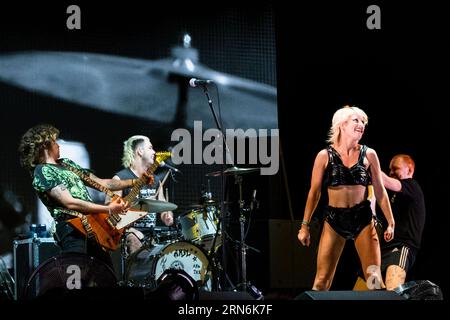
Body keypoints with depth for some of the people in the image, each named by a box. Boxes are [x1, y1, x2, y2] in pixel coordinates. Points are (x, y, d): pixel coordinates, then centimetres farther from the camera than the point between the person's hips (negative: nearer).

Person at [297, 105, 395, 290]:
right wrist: (305, 225, 2)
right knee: (322, 280, -2)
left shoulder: (369, 155, 3)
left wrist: (390, 222, 7)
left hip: (363, 219, 1)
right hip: (334, 220, -1)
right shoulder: (325, 156, -1)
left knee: (375, 279, -4)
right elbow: (314, 192, 3)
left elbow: (380, 191, 8)